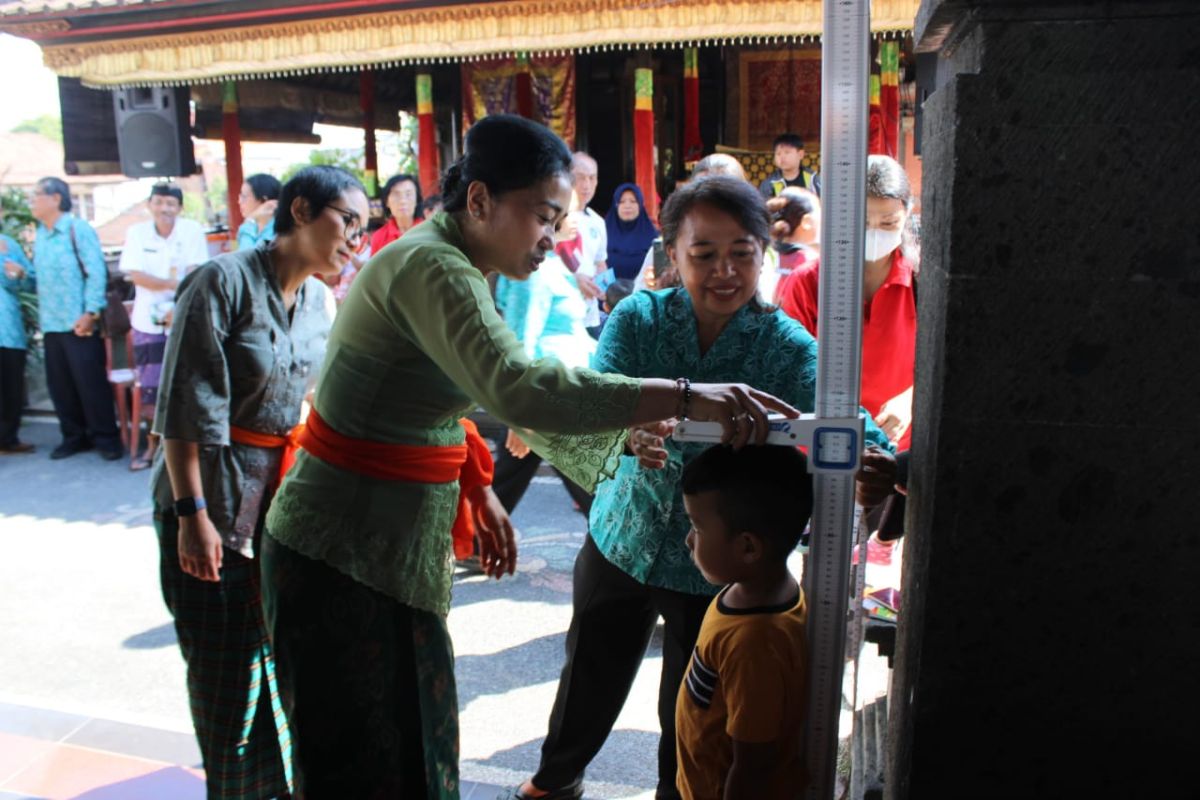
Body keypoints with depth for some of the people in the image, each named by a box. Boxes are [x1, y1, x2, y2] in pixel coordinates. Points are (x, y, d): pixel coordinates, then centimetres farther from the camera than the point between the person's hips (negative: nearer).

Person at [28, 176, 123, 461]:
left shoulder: (78, 229, -6)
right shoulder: (39, 236, 14)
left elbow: (96, 272, -11)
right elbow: (40, 277, 21)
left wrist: (90, 313, -16)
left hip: (79, 324, -7)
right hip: (50, 324, 7)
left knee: (91, 383, -3)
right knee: (59, 385, 9)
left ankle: (106, 438, 8)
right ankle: (74, 437, 21)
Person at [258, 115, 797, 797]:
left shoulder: (453, 266, 9)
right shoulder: (430, 268, -22)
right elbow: (520, 389, -39)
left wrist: (478, 489, 11)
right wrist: (685, 397, -38)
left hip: (392, 549, 9)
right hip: (345, 558, -9)